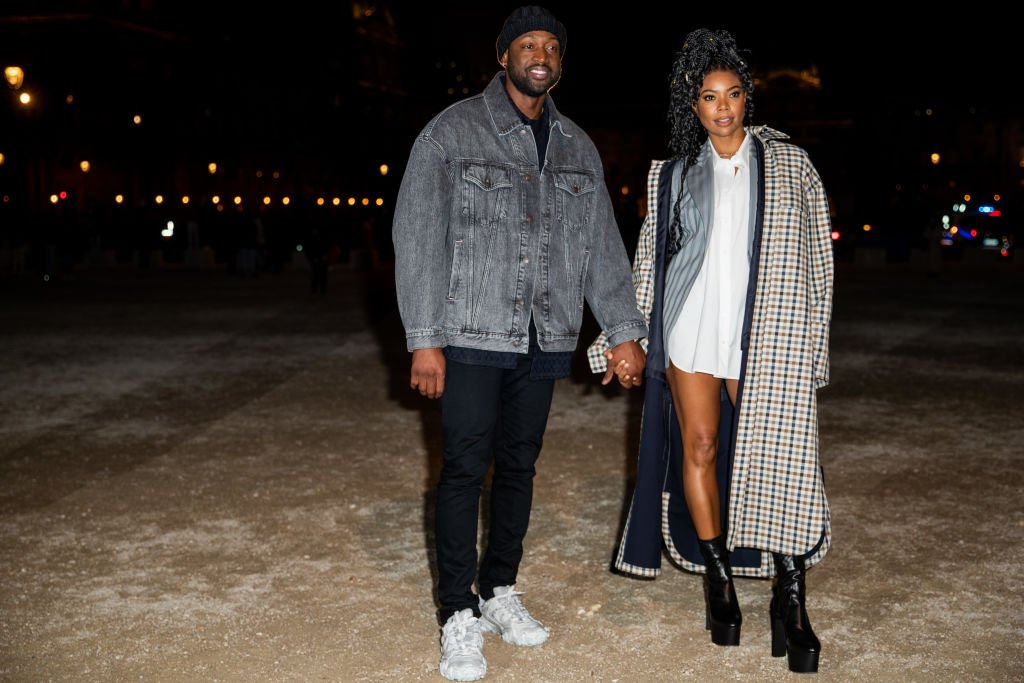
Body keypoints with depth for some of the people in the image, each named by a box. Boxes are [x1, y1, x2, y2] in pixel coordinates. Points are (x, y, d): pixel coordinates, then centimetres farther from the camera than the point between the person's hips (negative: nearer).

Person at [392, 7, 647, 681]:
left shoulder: (578, 148, 11)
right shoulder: (452, 132, -3)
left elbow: (603, 245, 11)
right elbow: (418, 237, -7)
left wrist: (625, 332, 4)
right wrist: (424, 340, -13)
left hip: (545, 340, 5)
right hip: (472, 335, -4)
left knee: (519, 466, 12)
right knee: (466, 468, -2)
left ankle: (500, 591, 27)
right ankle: (459, 614, 9)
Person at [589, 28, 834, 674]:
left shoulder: (789, 165, 4)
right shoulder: (674, 174, 10)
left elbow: (817, 257, 5)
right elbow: (649, 262, 13)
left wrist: (811, 342, 1)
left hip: (765, 337, -2)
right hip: (691, 331, 2)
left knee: (775, 457, -6)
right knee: (699, 450, 4)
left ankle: (791, 603, 3)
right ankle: (719, 579, 19)